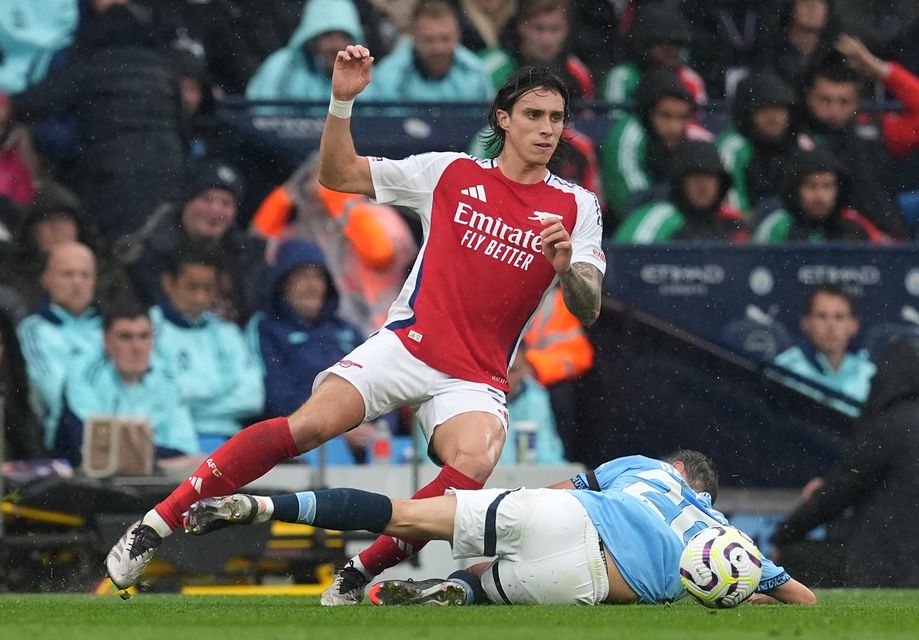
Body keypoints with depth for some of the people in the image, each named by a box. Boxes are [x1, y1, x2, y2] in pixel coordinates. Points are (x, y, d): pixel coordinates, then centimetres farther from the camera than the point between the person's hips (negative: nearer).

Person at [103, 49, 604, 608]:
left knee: (473, 465, -33)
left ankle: (360, 573, -17)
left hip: (475, 381, 0)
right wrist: (343, 100, -6)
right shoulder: (451, 172, 6)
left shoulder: (577, 206, 5)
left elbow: (588, 311, -2)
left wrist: (567, 267, -23)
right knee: (310, 424, -24)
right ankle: (155, 526, -17)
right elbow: (338, 175, 9)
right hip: (407, 346, 0)